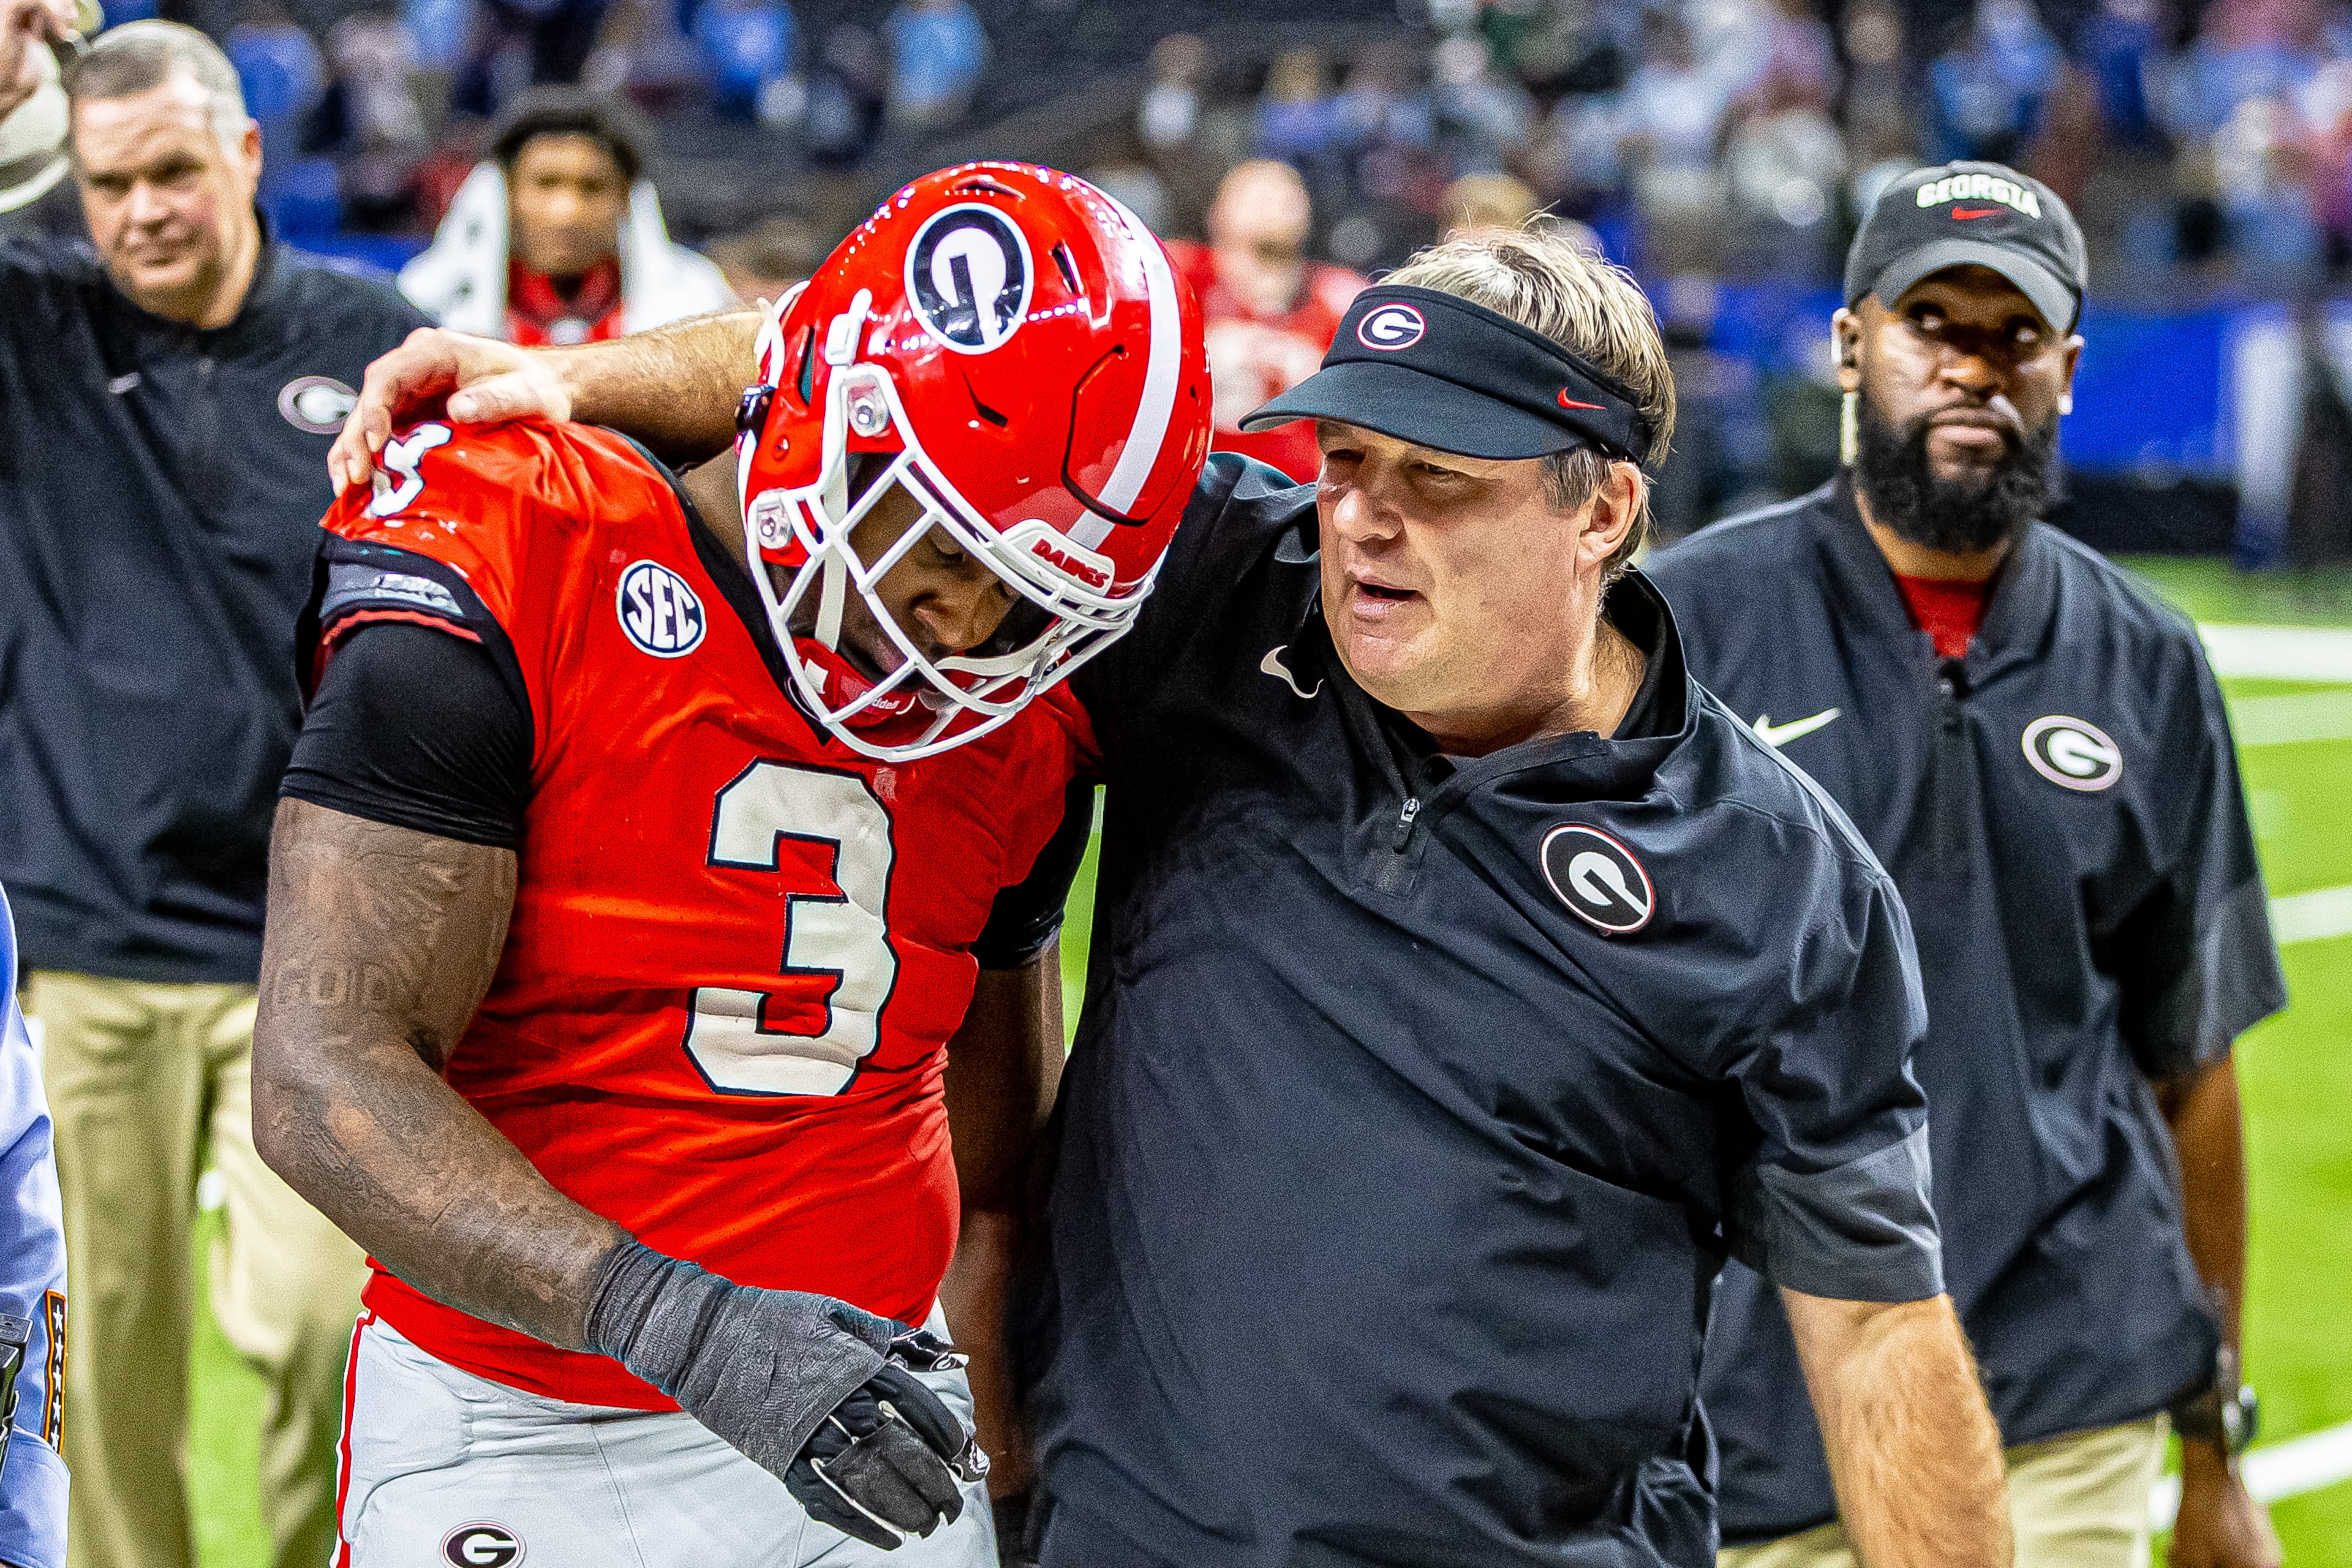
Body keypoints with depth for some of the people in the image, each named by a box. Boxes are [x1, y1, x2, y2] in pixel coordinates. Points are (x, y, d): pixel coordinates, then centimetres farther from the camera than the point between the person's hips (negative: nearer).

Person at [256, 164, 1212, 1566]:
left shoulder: (1015, 737, 4)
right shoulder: (509, 583, -15)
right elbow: (323, 1083, -22)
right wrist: (679, 1324, -30)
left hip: (865, 1419, 5)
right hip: (516, 1446, -4)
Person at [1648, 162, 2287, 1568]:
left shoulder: (2146, 670, 9)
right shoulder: (1684, 624, 0)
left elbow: (2188, 1066, 13)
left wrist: (2216, 1449, 14)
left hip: (2072, 1412, 1)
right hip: (1759, 1391, -1)